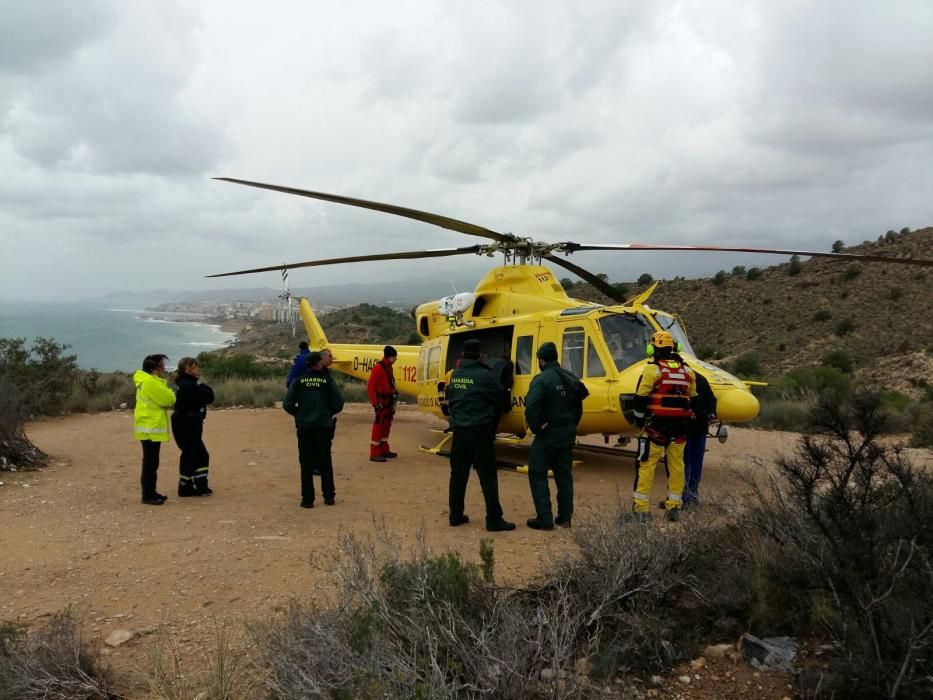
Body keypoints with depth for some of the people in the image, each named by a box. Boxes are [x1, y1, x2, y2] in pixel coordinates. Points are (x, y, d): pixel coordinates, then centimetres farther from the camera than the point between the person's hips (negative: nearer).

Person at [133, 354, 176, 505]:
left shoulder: (147, 381, 15)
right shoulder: (151, 382, -19)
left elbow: (161, 400, 18)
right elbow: (169, 399, -18)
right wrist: (165, 388, 0)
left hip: (150, 427, 11)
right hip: (150, 428, -11)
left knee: (152, 463, 15)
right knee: (150, 463, -6)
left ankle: (151, 492, 22)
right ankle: (147, 495, -2)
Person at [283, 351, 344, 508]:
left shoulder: (299, 381, -1)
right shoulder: (327, 380, -3)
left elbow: (287, 404, -4)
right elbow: (339, 404, -5)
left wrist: (299, 414, 13)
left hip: (304, 427, 0)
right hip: (324, 426, 0)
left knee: (306, 464, 7)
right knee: (325, 463, 12)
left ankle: (307, 499, 8)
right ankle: (329, 496, 17)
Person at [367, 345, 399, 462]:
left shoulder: (388, 368, 12)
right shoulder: (378, 368, -17)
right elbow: (370, 386, -20)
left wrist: (394, 393, 7)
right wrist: (375, 403, -22)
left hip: (388, 402, 10)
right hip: (381, 402, -10)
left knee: (386, 426, 16)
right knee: (378, 426, -6)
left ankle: (384, 450, 27)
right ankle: (374, 454, -2)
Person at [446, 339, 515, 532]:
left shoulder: (455, 375, 5)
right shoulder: (483, 375, -13)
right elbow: (500, 397, -4)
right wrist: (493, 413, 15)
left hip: (459, 430, 6)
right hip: (479, 431, -6)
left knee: (458, 474, 14)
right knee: (488, 476, -2)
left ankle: (455, 515, 20)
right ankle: (494, 519, -1)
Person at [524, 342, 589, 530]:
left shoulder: (541, 380, -16)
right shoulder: (570, 379, 8)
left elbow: (531, 406, -29)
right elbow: (578, 405, 15)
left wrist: (536, 428, -17)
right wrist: (571, 426, 17)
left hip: (547, 436, -7)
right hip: (567, 435, 7)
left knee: (538, 475, 3)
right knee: (564, 476, 16)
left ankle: (545, 519, 1)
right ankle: (565, 517, 21)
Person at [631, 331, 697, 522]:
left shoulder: (652, 369, -8)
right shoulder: (687, 371, 10)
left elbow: (641, 399, -8)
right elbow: (692, 399, 15)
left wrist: (639, 419, 4)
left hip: (656, 425, -5)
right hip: (679, 427, 5)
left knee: (647, 464, 1)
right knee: (676, 465, 11)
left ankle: (641, 507, 2)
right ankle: (674, 506, 16)